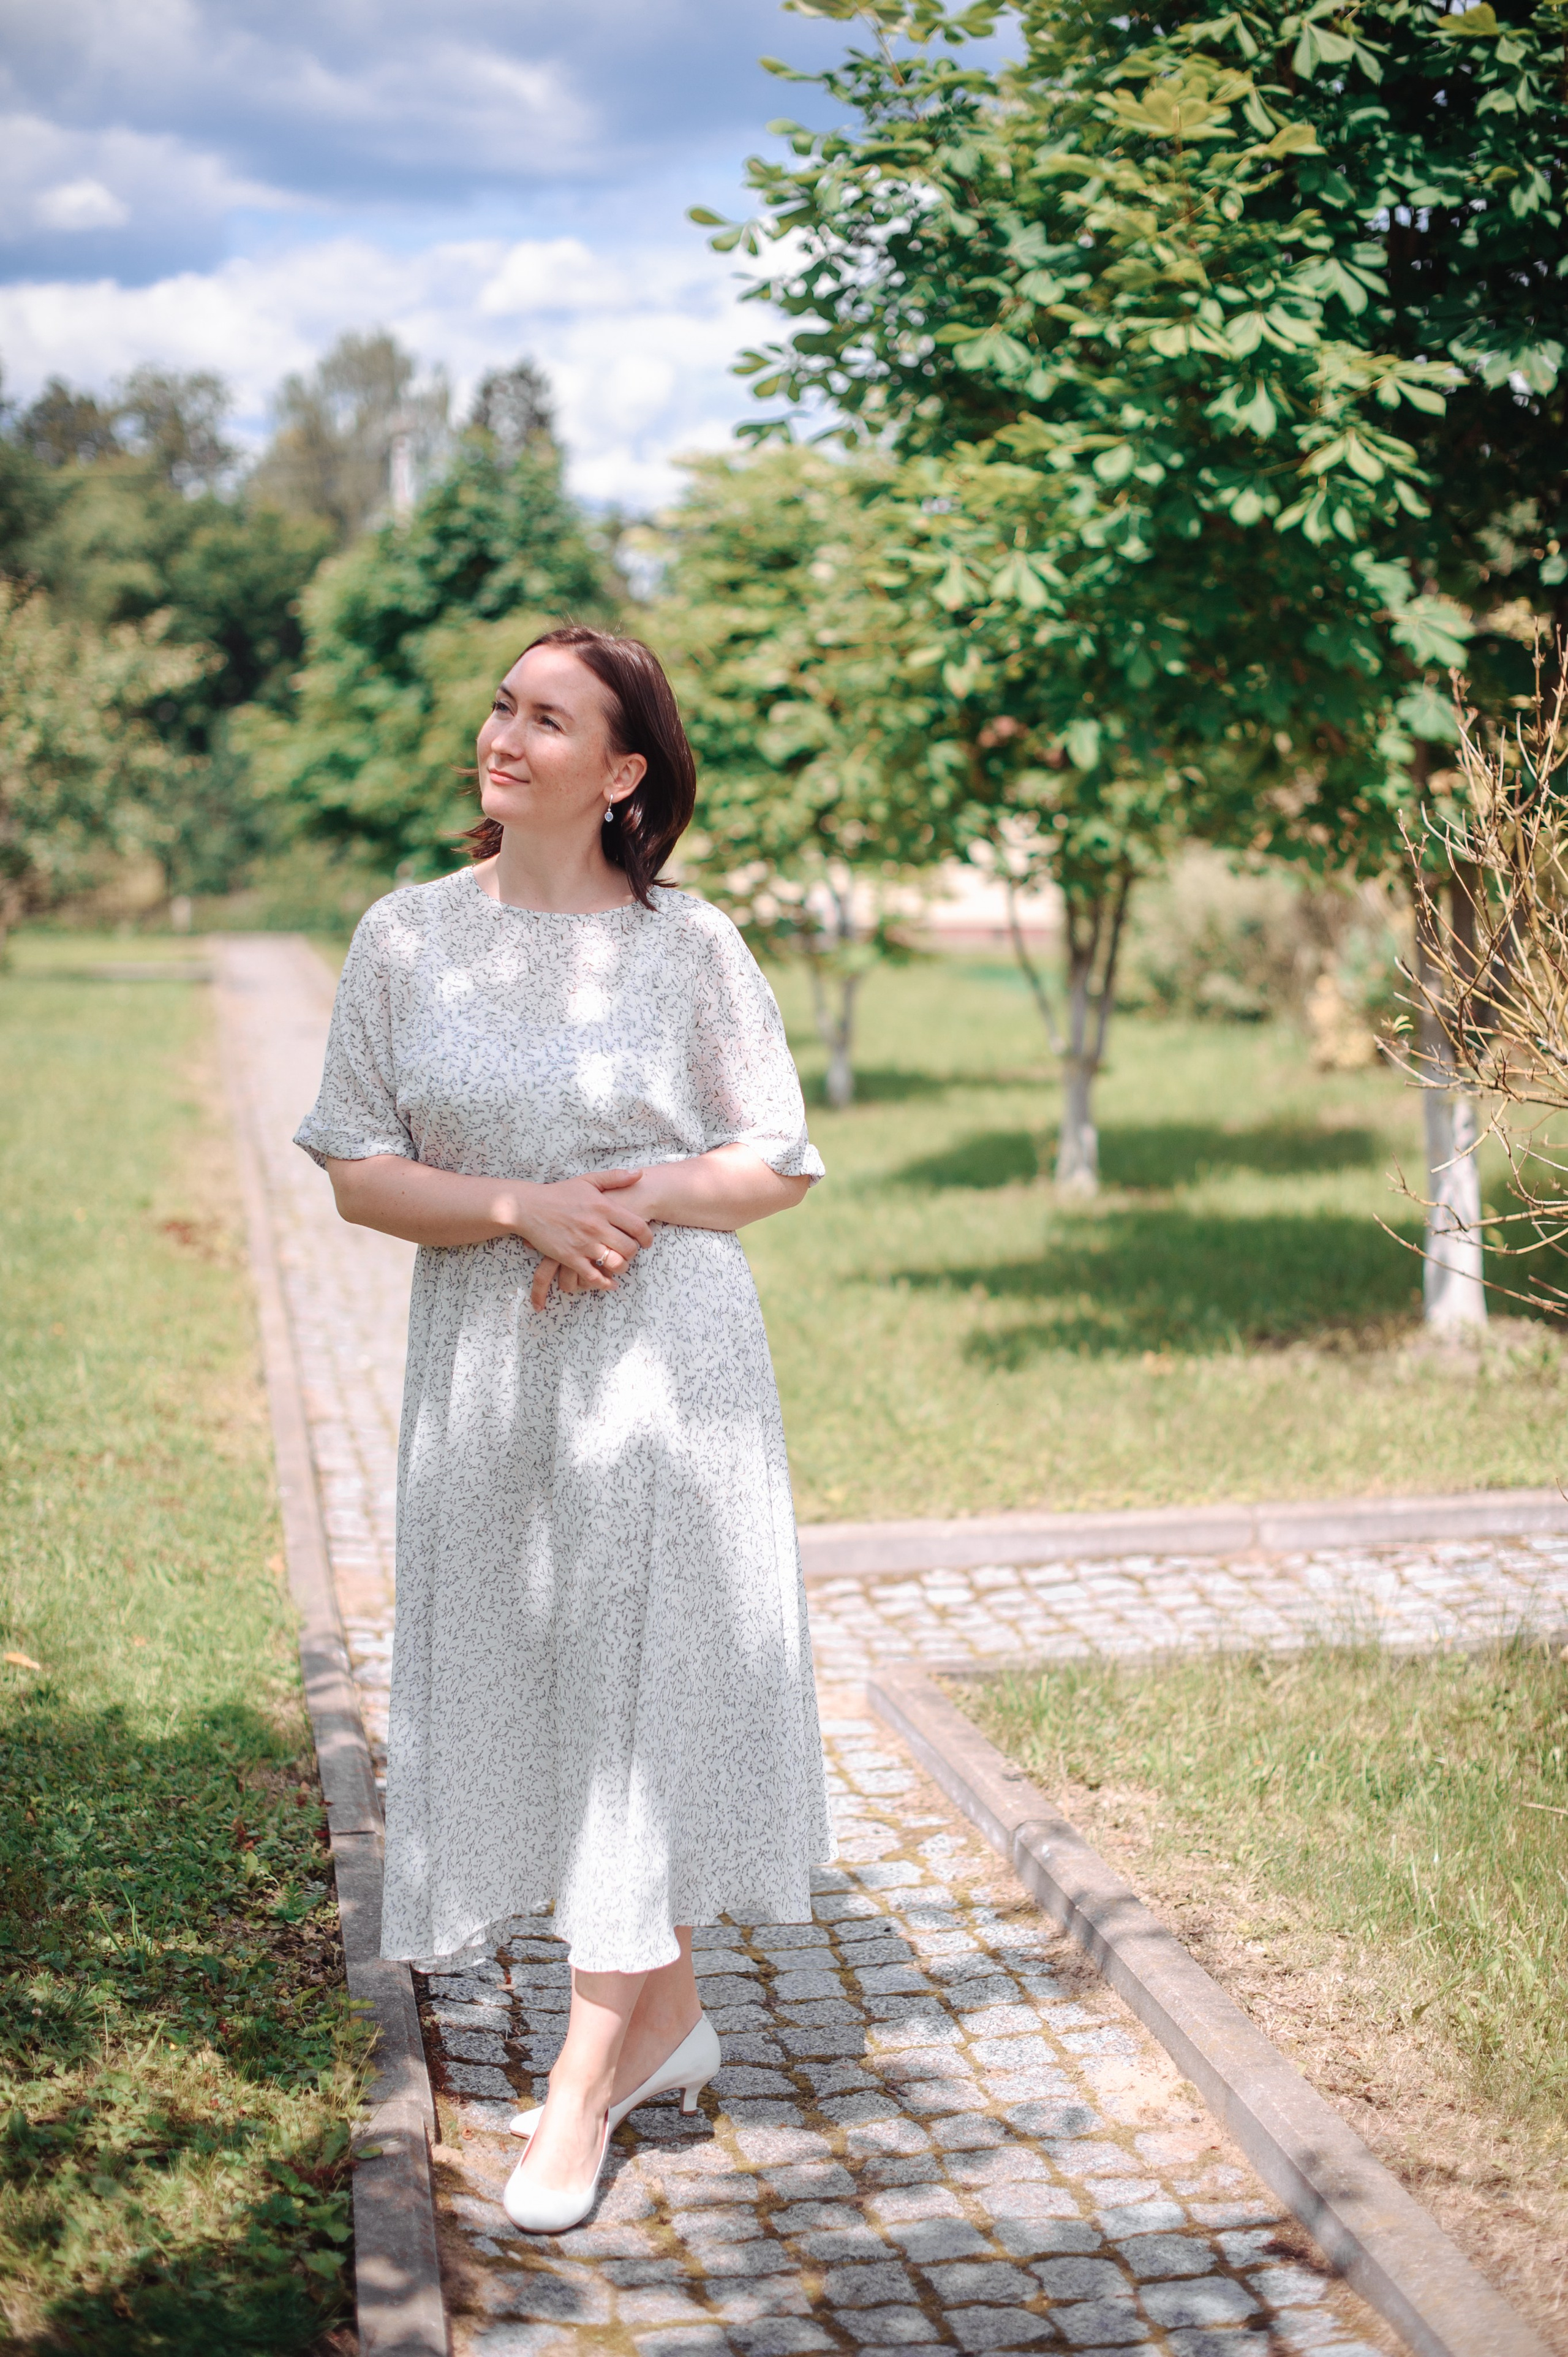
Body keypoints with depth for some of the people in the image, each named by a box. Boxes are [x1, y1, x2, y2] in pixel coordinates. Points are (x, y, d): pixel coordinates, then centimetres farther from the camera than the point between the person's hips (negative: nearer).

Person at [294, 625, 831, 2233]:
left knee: (646, 1678, -3)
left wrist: (642, 1198, -14)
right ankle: (666, 2018, 27)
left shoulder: (689, 945, -2)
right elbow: (358, 1171, 0)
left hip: (667, 1344, -3)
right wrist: (523, 1207, -15)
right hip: (484, 1359, 3)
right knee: (531, 1680, 9)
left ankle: (583, 2087, 8)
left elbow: (779, 1164, 3)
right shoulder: (406, 938, 3)